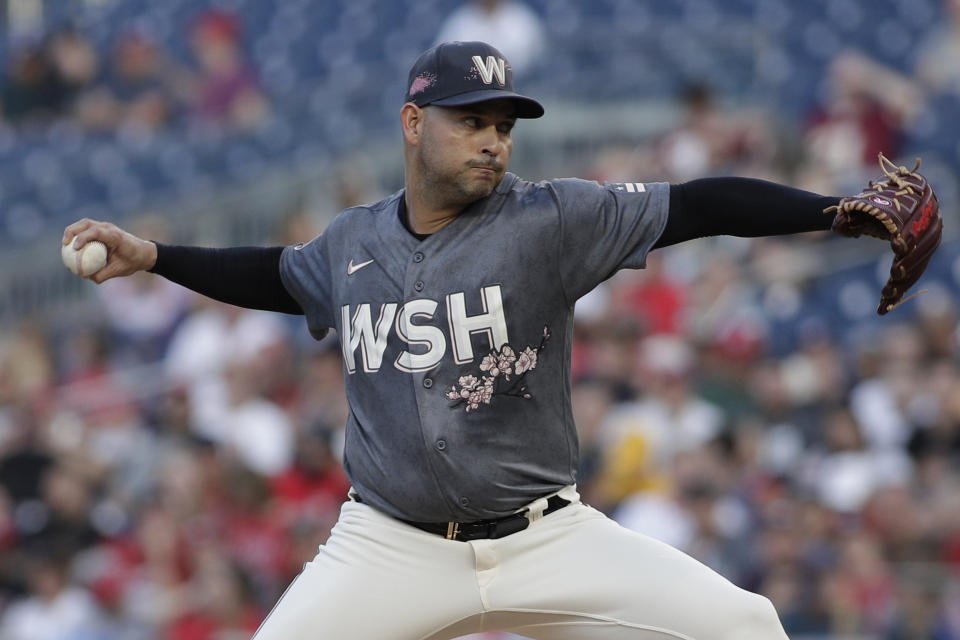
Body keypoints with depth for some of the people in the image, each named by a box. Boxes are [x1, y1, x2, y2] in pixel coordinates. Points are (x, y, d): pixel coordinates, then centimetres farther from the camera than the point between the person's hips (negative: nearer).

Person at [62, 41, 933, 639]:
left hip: (545, 538, -2)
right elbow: (277, 277, 27)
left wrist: (847, 212, -23)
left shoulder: (550, 220, -7)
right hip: (390, 549, 2)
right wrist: (148, 256, 20)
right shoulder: (354, 243, 5)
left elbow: (698, 207, -14)